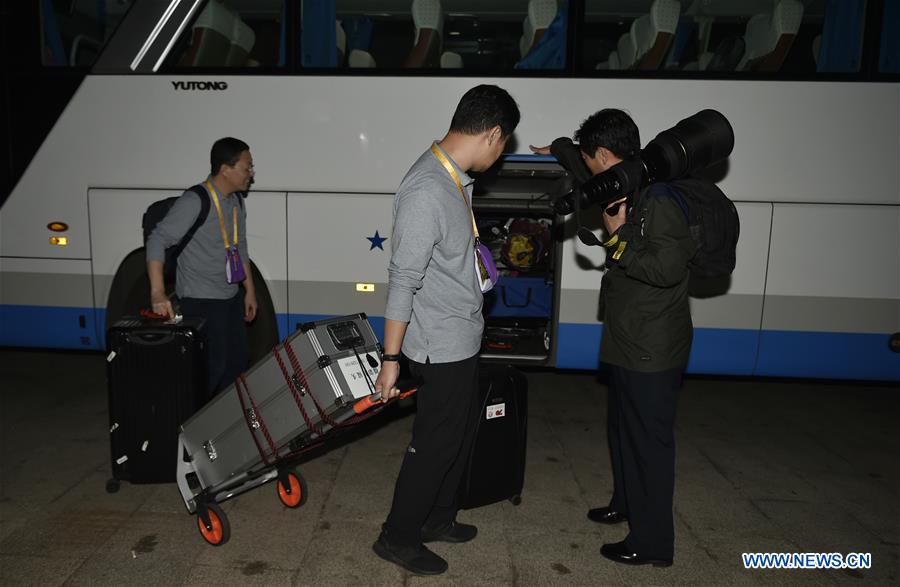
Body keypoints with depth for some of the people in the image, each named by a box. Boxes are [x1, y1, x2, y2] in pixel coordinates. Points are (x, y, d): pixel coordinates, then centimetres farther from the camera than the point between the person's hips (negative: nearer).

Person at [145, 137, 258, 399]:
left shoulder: (236, 201, 7)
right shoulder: (194, 202, -19)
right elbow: (157, 241, -23)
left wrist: (250, 290, 15)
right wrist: (158, 293, -30)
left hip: (232, 297, 8)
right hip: (200, 302, -8)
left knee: (238, 362, 14)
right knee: (212, 368, -5)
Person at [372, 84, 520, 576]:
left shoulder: (453, 177, 4)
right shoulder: (427, 192, -26)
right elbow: (402, 282, -25)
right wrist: (390, 359, -20)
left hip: (460, 339, 10)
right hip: (443, 347, -9)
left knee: (457, 437, 22)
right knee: (434, 444, 7)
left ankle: (437, 519, 41)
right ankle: (397, 538, 28)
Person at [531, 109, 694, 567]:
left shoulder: (659, 198, -22)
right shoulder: (630, 192, 7)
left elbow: (667, 266, -33)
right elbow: (597, 181, 30)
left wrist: (617, 238, -21)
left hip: (652, 352, -10)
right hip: (629, 345, 10)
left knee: (648, 439, 3)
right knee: (622, 428, 24)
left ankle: (652, 543, 19)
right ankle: (625, 503, 44)